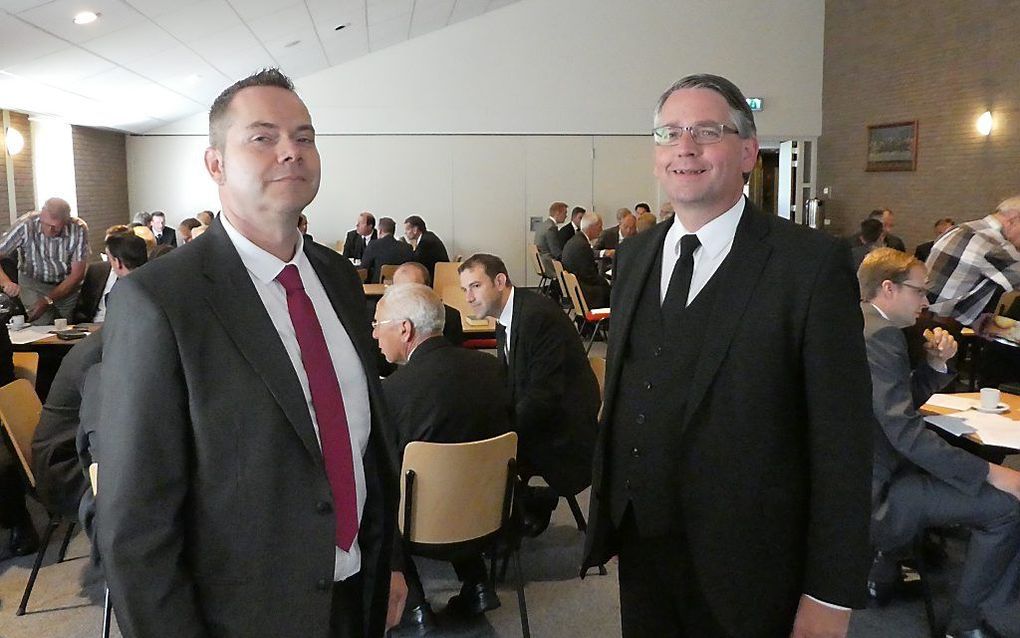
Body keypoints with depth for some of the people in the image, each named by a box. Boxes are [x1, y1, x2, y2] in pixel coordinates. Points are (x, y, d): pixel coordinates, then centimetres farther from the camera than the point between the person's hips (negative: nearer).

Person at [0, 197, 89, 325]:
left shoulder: (79, 229, -24)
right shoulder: (25, 225, -26)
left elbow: (77, 274, -19)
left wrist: (48, 300, -27)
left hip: (67, 283, 1)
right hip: (33, 282, -1)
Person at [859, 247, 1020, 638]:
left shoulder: (859, 323, 11)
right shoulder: (879, 335, -21)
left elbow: (903, 401, 16)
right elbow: (906, 433, -27)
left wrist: (935, 364, -1)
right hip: (872, 491, -11)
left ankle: (882, 565, 29)